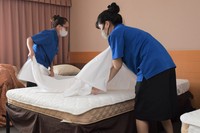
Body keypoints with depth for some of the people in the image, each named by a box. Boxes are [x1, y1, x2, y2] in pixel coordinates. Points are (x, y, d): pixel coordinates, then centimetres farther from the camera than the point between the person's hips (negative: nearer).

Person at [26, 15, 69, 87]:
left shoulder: (55, 39, 16)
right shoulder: (49, 34, -12)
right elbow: (30, 39, -15)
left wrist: (51, 70, 9)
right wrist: (31, 51, -32)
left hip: (43, 66, 9)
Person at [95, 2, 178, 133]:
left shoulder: (115, 33, -3)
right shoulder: (128, 30, 24)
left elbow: (117, 66, -1)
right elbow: (120, 63, 27)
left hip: (152, 70, -9)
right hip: (167, 67, 9)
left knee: (142, 113, 5)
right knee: (162, 110, 21)